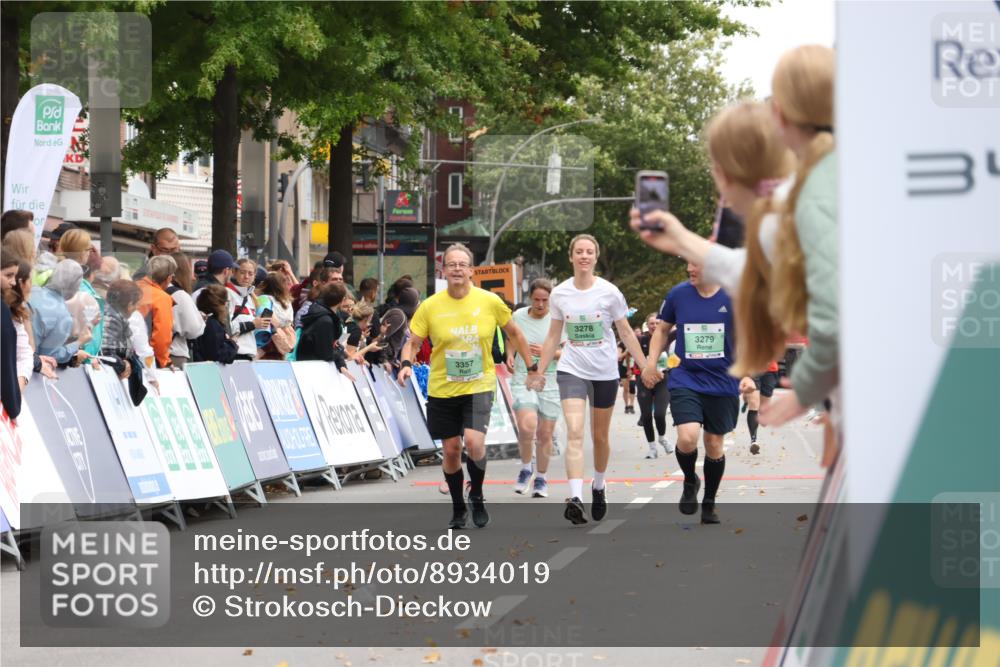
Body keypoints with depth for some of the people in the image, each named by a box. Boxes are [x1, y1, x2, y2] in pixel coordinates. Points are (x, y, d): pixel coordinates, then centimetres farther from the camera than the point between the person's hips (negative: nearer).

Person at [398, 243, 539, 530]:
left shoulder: (489, 302, -5)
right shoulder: (430, 306, -5)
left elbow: (514, 333, 9)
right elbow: (413, 342, 0)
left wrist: (531, 367, 12)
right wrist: (406, 363, -21)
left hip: (479, 387, -1)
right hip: (442, 389, 1)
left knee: (473, 441, -20)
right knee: (451, 450, 5)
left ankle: (477, 495, 7)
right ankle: (458, 508, 26)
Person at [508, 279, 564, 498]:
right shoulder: (518, 316, 2)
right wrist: (510, 355, 0)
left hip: (550, 382, 0)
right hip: (523, 379, 0)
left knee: (545, 433, 4)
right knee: (527, 426, -21)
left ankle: (541, 478, 24)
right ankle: (526, 468, 5)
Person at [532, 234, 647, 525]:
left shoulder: (609, 292, -6)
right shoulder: (559, 294, -1)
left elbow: (626, 333, 2)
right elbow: (553, 336, 11)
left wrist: (646, 366, -1)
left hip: (605, 371, 0)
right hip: (572, 370, 0)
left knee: (600, 436, 12)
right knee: (574, 432, -18)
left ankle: (599, 486, 38)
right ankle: (575, 498, -29)